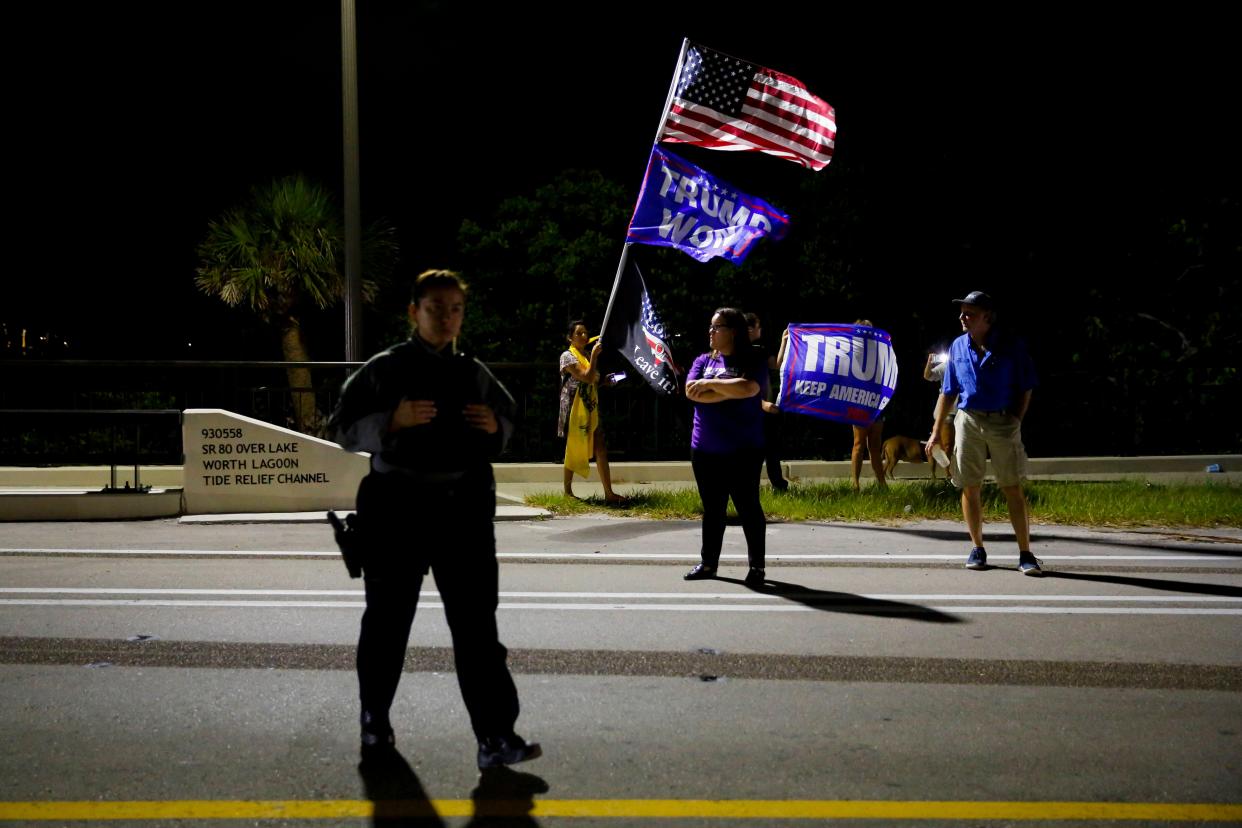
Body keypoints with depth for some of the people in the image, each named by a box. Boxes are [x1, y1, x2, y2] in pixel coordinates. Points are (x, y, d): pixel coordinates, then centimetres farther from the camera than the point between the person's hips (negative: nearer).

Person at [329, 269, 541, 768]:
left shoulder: (474, 373, 10)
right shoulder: (385, 369, 0)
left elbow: (506, 417, 21)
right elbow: (345, 428, -2)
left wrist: (495, 426, -2)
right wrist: (395, 419, -19)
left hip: (463, 507, 2)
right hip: (396, 506, -2)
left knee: (477, 624, -2)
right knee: (388, 620, 10)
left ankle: (495, 738, -2)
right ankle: (375, 723, 31)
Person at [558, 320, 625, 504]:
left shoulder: (587, 355, 16)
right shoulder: (567, 356, -9)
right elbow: (587, 377, -20)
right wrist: (594, 355, -17)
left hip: (591, 410, 7)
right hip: (575, 411, -7)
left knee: (601, 450, 1)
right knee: (573, 451, 1)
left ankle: (609, 493, 1)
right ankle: (568, 492, 12)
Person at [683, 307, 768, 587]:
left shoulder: (752, 363, -3)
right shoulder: (703, 361, 9)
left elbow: (747, 388, -23)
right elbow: (692, 391, -6)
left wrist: (711, 384, -13)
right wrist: (731, 390, -13)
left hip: (743, 451, -4)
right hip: (705, 450, 4)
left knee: (748, 506, 2)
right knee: (712, 508, 12)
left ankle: (757, 565, 11)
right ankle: (708, 563, 21)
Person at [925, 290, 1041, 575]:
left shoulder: (1011, 347, -2)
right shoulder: (958, 347, 8)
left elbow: (1026, 389, 3)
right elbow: (948, 392, 13)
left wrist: (1016, 421, -7)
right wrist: (936, 431, 11)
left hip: (1003, 423, -3)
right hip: (968, 421, 3)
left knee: (1013, 489, -3)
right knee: (970, 488, 5)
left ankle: (1025, 554, 2)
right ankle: (977, 549, 19)